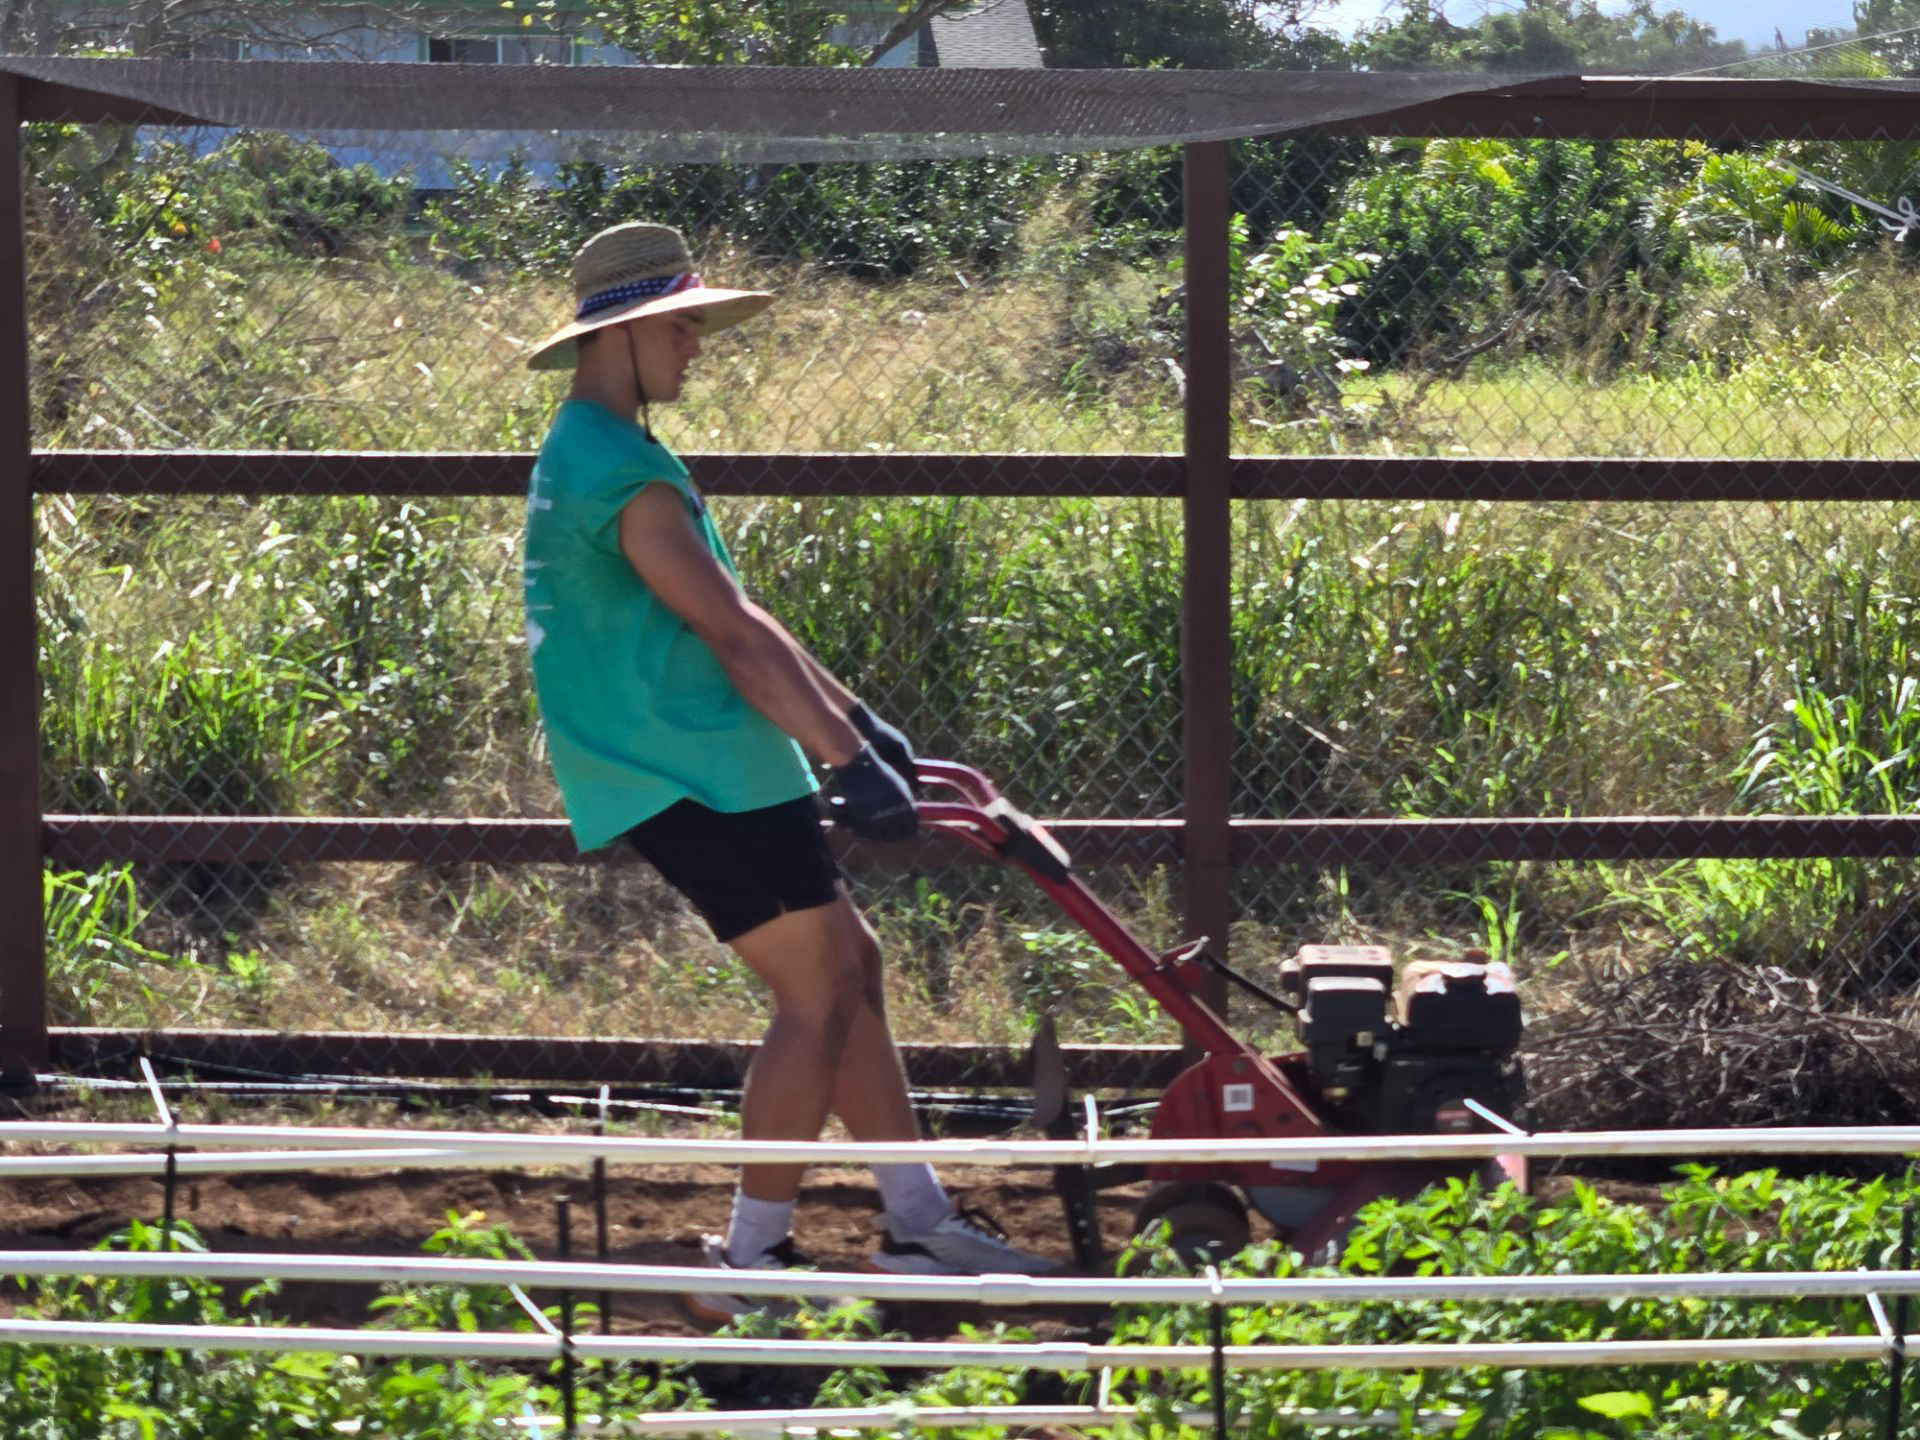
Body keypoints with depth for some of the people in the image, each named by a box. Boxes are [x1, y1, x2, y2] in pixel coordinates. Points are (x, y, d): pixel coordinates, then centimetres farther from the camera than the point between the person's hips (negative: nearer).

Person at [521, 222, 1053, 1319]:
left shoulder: (596, 454, 19)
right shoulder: (618, 473, -16)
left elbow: (730, 619, 24)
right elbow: (730, 633, -21)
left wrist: (855, 721, 23)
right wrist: (852, 761, -21)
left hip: (698, 767, 11)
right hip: (695, 773, -11)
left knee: (851, 963, 12)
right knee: (817, 992, -9)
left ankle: (919, 1225, 15)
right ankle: (752, 1261, -5)